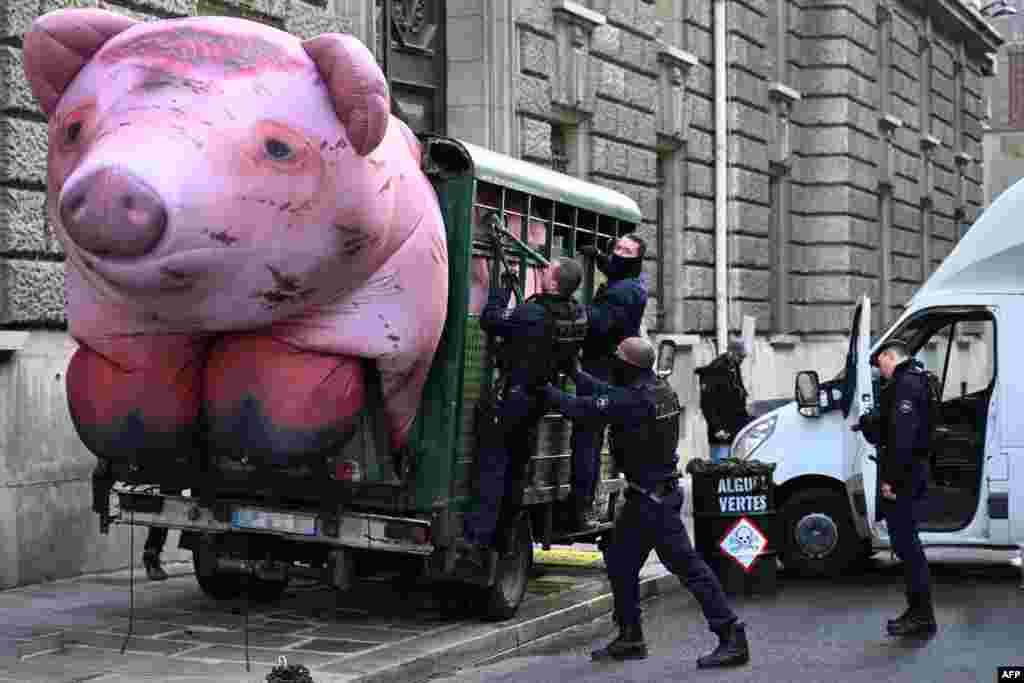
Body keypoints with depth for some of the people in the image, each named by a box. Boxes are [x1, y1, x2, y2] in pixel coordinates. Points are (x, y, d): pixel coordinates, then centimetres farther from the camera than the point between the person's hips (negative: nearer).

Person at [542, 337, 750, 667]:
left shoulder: (634, 400, -22)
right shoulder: (657, 388, 6)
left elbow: (582, 409, -22)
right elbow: (608, 393, 18)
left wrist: (548, 391, -8)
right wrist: (576, 373, 24)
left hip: (652, 498, -10)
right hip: (655, 492, 10)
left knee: (687, 564, -8)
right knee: (620, 562, 16)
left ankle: (731, 636, -5)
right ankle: (630, 638, 24)